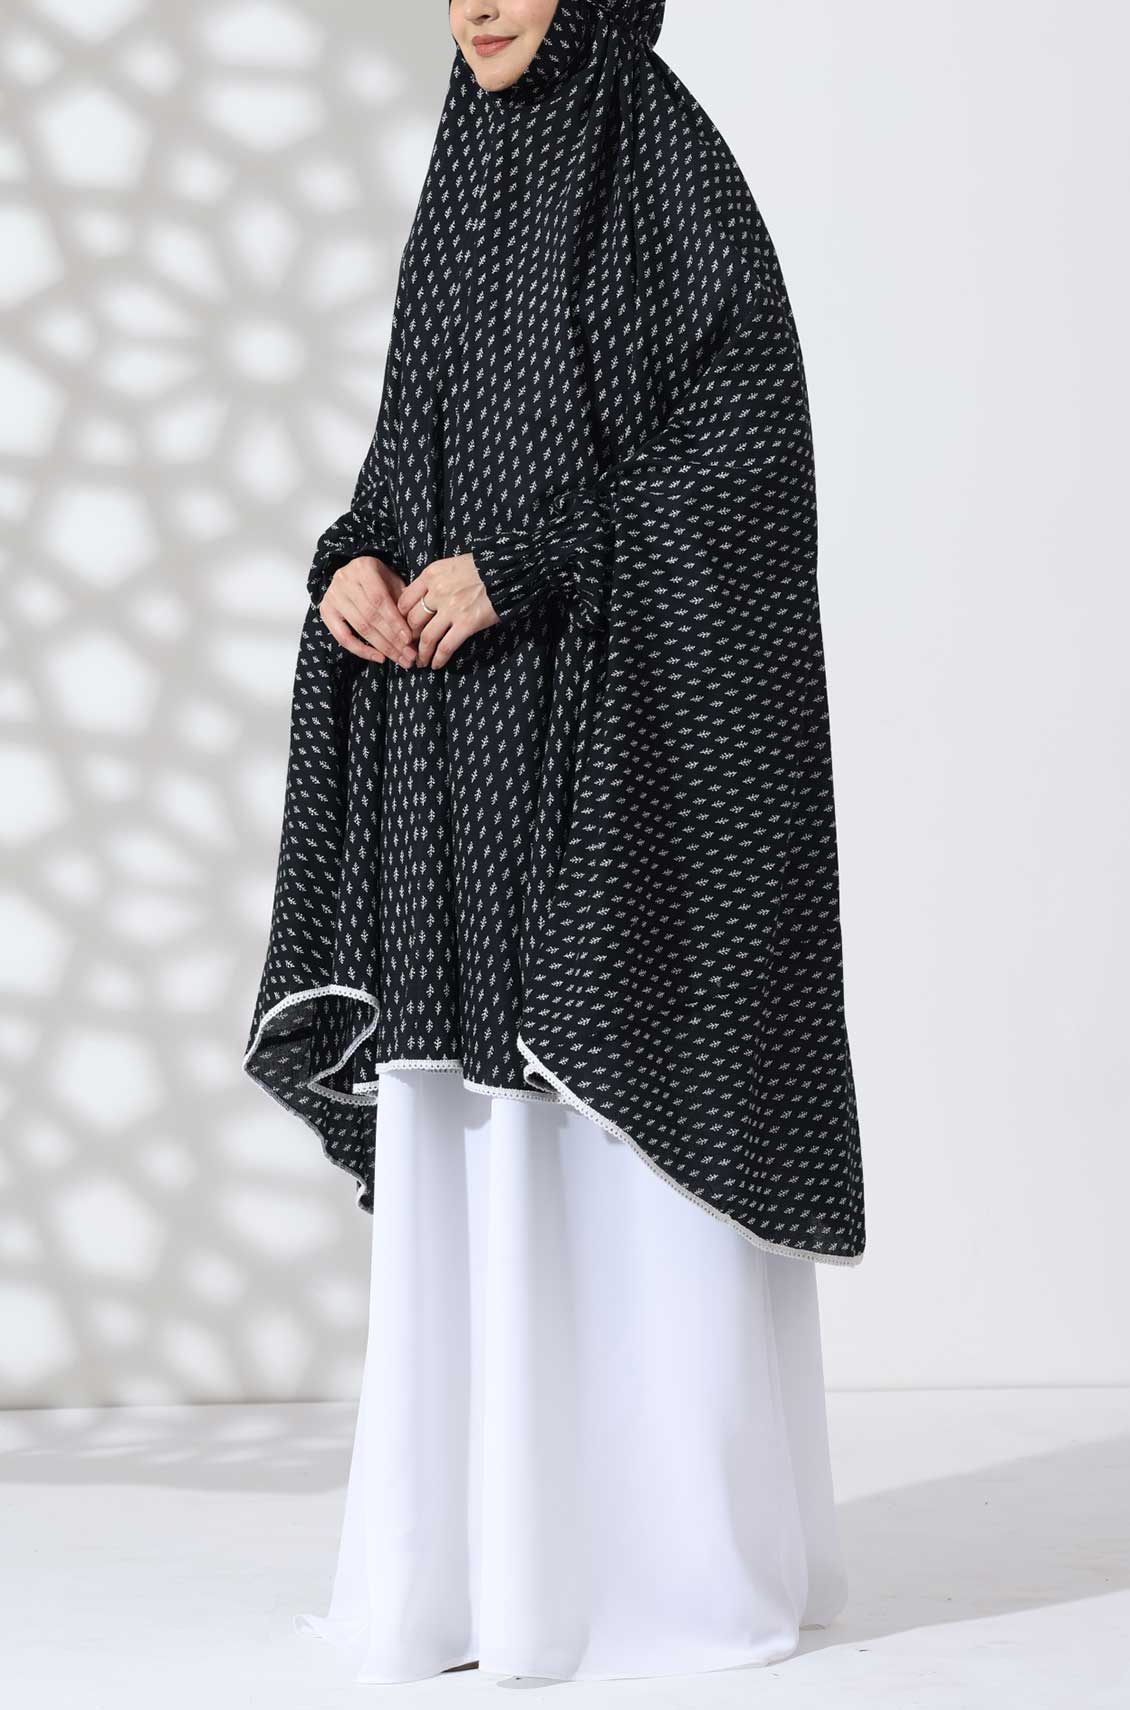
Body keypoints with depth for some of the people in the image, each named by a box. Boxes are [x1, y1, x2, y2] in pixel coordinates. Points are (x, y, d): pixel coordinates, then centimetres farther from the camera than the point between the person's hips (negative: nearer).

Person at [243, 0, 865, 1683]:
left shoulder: (672, 161, -6)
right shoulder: (471, 174, 16)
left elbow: (746, 439, -13)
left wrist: (518, 567, -18)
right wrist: (362, 559, -3)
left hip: (631, 700, -7)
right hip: (470, 729, 7)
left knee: (635, 1127, -5)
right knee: (473, 1125, 6)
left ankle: (680, 1547, 6)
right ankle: (492, 1542, 13)